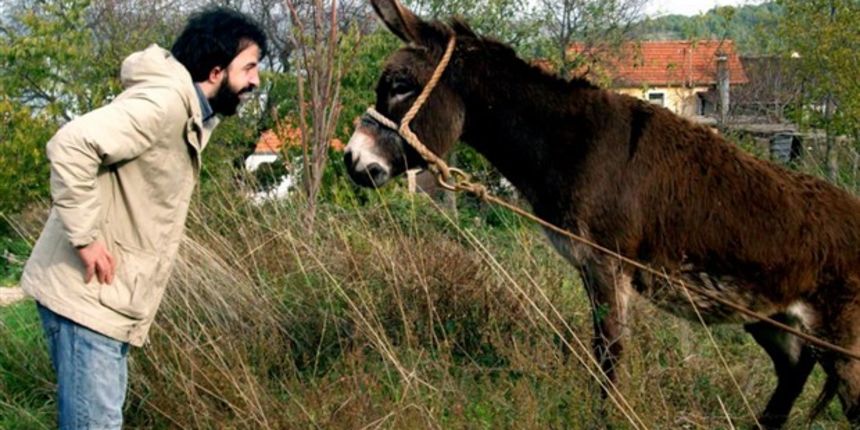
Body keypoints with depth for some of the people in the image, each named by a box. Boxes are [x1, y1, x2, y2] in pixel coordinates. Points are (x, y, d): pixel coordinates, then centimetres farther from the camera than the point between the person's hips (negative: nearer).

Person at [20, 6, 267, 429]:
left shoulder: (192, 113, 12)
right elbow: (73, 144, -31)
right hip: (87, 292, -10)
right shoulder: (164, 102, -19)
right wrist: (85, 238, -27)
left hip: (108, 295, 10)